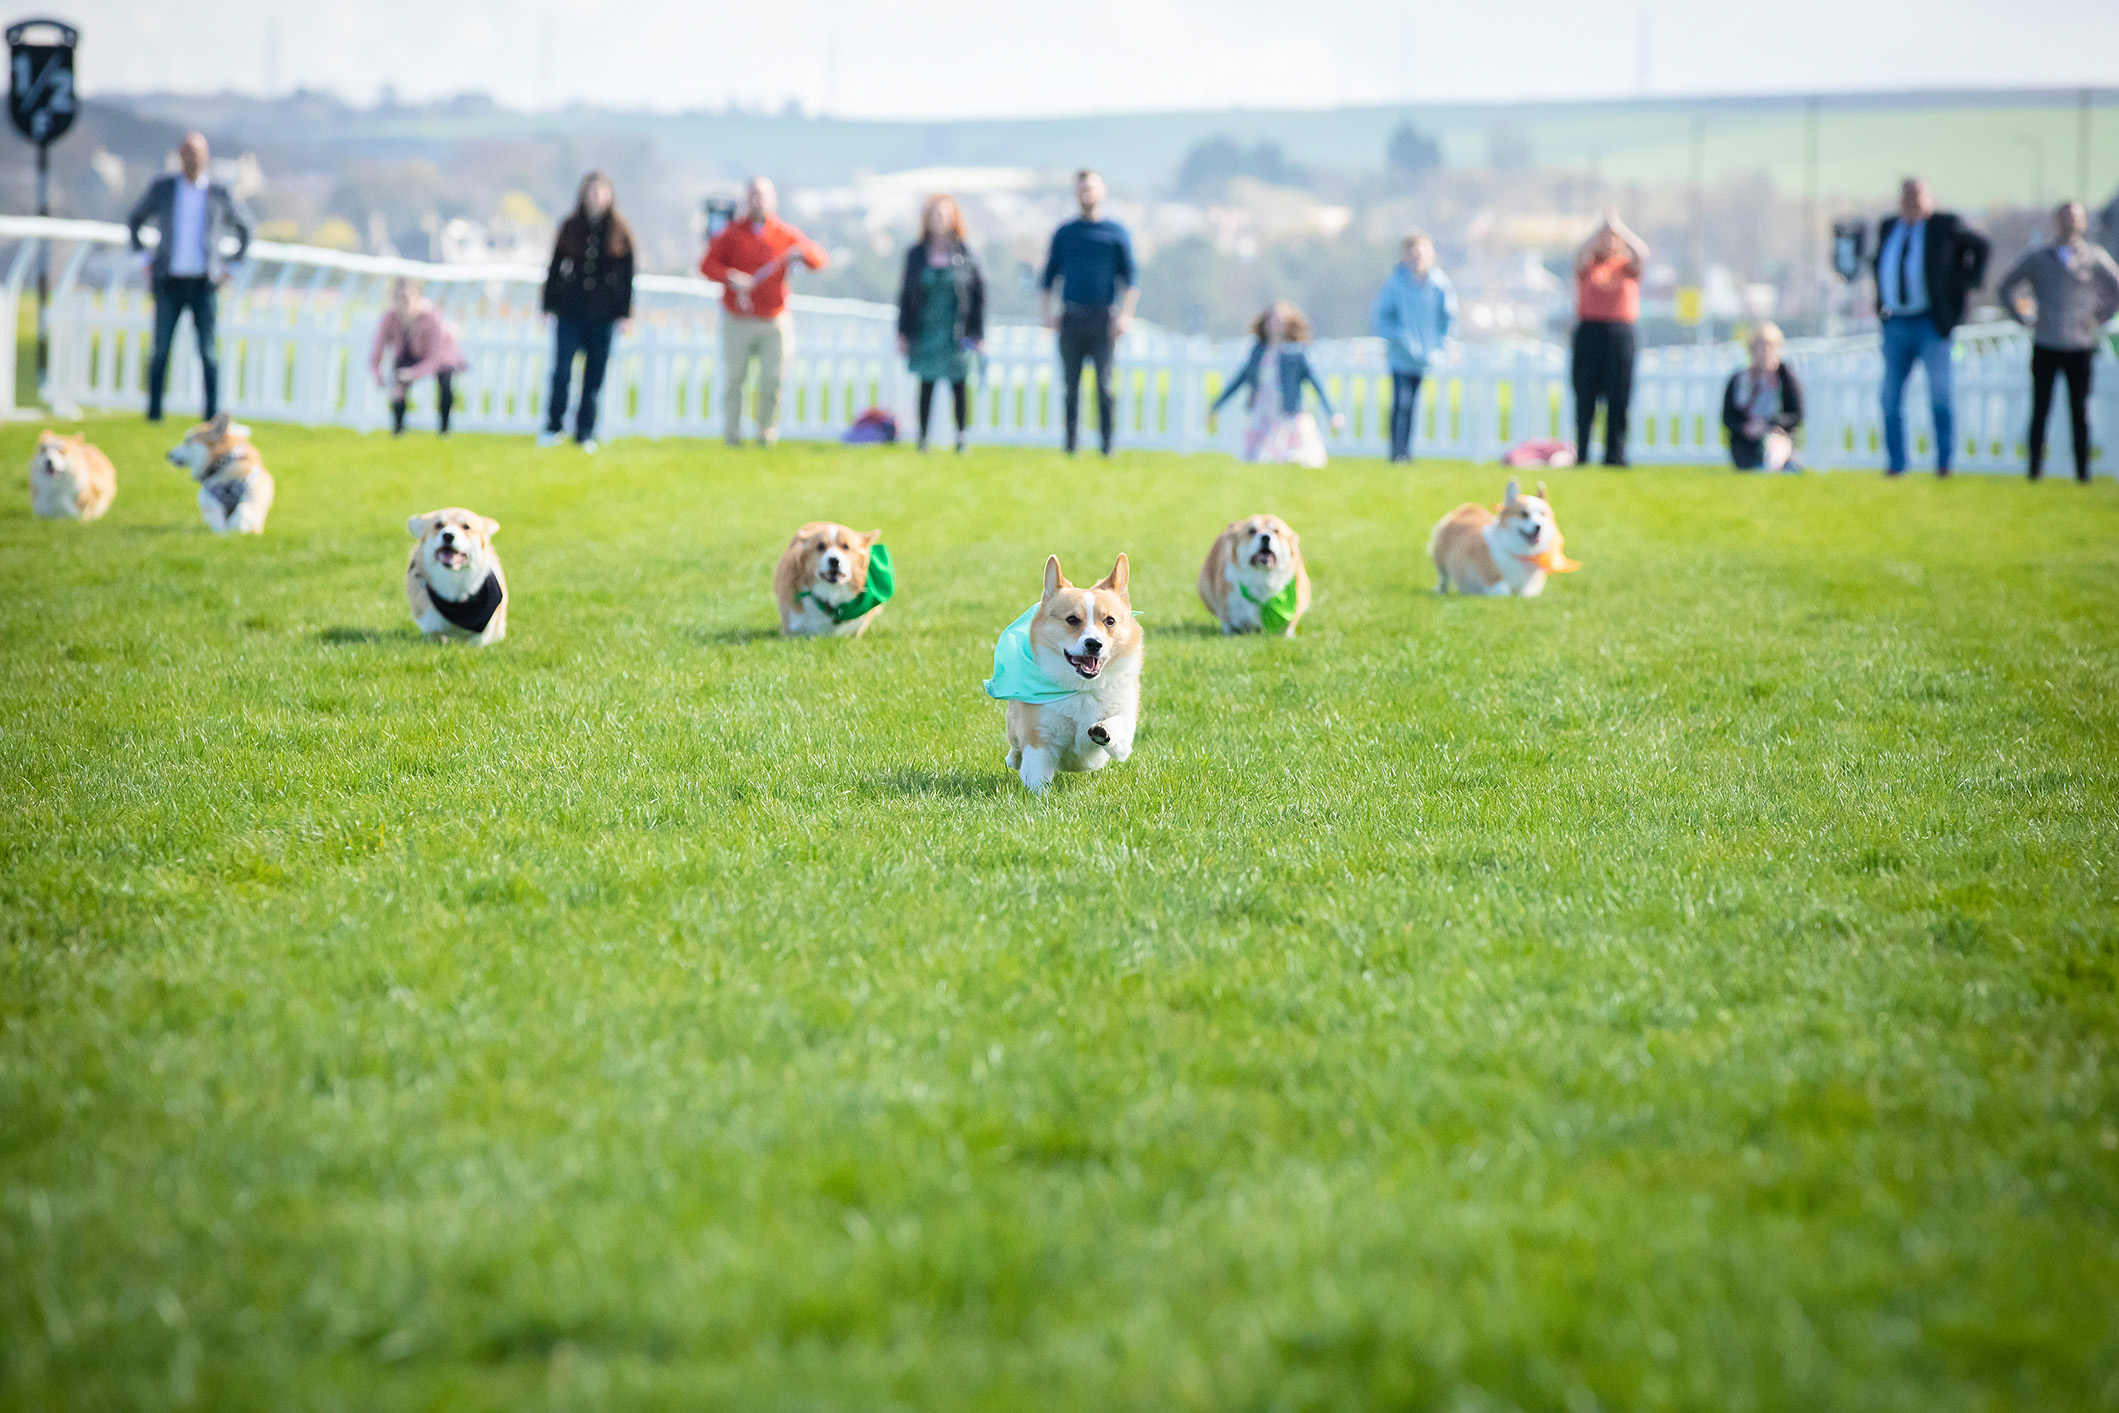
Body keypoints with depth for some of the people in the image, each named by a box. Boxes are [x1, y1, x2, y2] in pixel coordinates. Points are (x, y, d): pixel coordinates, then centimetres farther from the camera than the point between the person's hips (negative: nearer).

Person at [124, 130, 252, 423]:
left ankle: (213, 413, -2)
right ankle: (154, 410, 3)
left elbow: (244, 226, 18)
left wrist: (233, 265, 12)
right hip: (170, 283, 1)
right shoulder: (162, 187, 3)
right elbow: (134, 221, 17)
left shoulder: (219, 193, 2)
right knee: (161, 350, -4)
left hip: (204, 284, 0)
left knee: (207, 350, -6)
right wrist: (144, 259, 10)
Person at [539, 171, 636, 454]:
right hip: (570, 311, 0)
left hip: (602, 315, 0)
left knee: (594, 377, 3)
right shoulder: (570, 227, 6)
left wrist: (625, 313, 0)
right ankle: (552, 429, 4)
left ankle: (585, 433, 10)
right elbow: (555, 268, 8)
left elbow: (627, 275, 5)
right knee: (562, 372, -6)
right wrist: (548, 305, 3)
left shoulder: (619, 232, 4)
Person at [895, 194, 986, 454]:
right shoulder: (916, 254, 5)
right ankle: (923, 438, 8)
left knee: (960, 386, -2)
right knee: (926, 386, 2)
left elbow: (979, 293, 2)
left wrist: (977, 332, -3)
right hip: (925, 332, 1)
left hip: (957, 332, -1)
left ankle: (961, 439, 4)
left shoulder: (965, 254, 0)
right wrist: (903, 333, 2)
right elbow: (905, 294, 8)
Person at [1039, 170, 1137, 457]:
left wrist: (1124, 315, -10)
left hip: (1103, 320, -2)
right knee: (1071, 386, 2)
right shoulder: (1064, 234, 14)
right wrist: (1046, 313, 1)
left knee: (1104, 385, -6)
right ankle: (1071, 444, 6)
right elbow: (1048, 278, 16)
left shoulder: (1116, 233, 8)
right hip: (1070, 320, 2)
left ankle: (1107, 445, -4)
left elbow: (1130, 281, 3)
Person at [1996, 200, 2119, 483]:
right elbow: (2005, 289, 13)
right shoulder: (2037, 259, 8)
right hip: (2045, 346, 0)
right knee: (2040, 409, -2)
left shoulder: (2095, 258, 6)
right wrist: (2025, 319, 5)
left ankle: (2083, 470, 4)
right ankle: (2035, 468, 2)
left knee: (2080, 411, 1)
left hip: (2080, 346, 0)